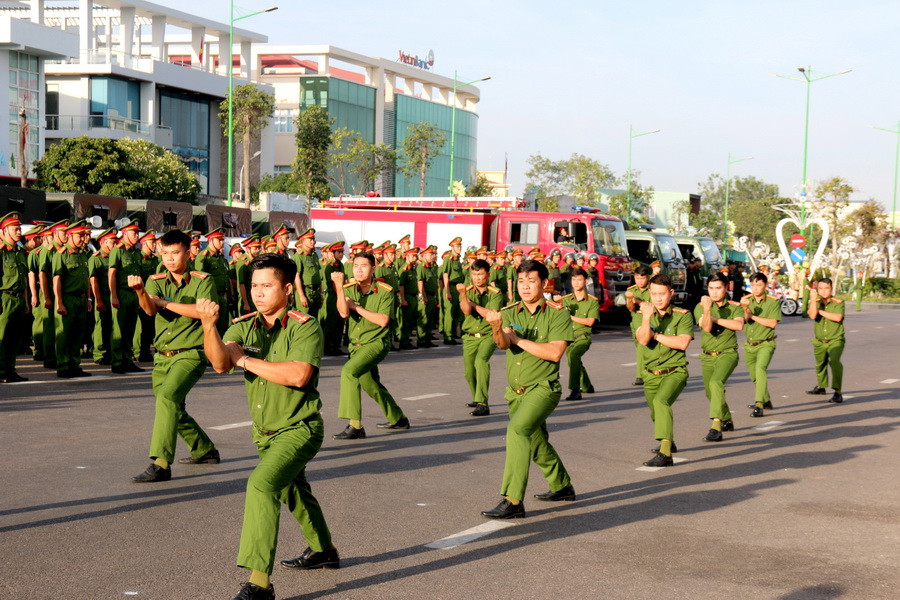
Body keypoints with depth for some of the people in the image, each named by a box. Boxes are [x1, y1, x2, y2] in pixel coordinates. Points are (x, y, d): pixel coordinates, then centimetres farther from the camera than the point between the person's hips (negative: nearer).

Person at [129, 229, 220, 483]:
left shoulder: (202, 280, -4)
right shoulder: (157, 281, 5)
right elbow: (150, 309, -14)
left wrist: (165, 302, -17)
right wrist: (140, 292, -37)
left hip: (190, 354, -6)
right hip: (163, 357, 6)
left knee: (167, 397, -27)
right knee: (174, 410, 18)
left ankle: (161, 464, -29)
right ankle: (205, 451, 42)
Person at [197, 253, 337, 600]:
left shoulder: (305, 327, -17)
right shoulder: (244, 327, -2)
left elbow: (298, 375, -31)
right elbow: (220, 364, -19)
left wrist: (245, 360, -22)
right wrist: (209, 327, -38)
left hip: (298, 430, -8)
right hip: (265, 432, 8)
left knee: (262, 485, -28)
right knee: (291, 490, 27)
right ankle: (323, 550, 53)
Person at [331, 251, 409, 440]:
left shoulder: (385, 291, -12)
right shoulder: (349, 289, -1)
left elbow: (383, 320, -22)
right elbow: (344, 313, -18)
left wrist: (356, 307, -18)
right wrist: (339, 287, -29)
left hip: (377, 342, -7)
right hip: (356, 344, 7)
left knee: (349, 371, -28)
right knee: (371, 385, 22)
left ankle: (355, 426, -29)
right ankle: (398, 419, 45)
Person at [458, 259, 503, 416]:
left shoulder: (495, 293, -3)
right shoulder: (467, 291, 5)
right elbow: (466, 311, -13)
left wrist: (474, 305, -10)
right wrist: (462, 294, -28)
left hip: (488, 335, -4)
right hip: (470, 337, 4)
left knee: (481, 361, -29)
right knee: (469, 372, 9)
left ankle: (483, 404, -32)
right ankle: (477, 399, 38)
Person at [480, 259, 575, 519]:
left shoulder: (558, 314, -9)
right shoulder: (509, 313, 1)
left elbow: (555, 352, -20)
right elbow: (504, 344, -17)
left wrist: (519, 340, -16)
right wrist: (497, 330, -40)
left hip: (543, 388, -6)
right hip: (516, 390, 6)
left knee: (518, 430, -27)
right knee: (536, 442, 23)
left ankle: (513, 502, -28)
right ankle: (562, 486, 48)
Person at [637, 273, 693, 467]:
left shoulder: (682, 315, -6)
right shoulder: (645, 314, 3)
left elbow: (682, 342, -20)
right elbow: (643, 340, -14)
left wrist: (655, 335, -13)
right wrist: (646, 317, -28)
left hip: (674, 372, -5)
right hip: (651, 375, 5)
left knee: (661, 402, -31)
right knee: (656, 414, 21)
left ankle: (665, 453, -37)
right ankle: (669, 442, 52)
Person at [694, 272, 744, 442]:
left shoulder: (734, 307, -2)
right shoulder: (700, 307, -1)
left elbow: (739, 325, -22)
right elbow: (707, 327, -19)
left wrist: (715, 319, -18)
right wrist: (707, 309, -35)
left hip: (728, 353, -4)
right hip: (707, 357, 4)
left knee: (716, 383, -29)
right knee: (711, 394, 17)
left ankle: (716, 427, -36)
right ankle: (727, 421, 45)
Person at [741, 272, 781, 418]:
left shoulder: (773, 302, -6)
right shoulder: (747, 300, 4)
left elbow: (773, 323, -15)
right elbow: (743, 320, -9)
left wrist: (753, 316, -16)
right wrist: (745, 309, -29)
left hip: (765, 344, -5)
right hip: (749, 345, 5)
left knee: (760, 368, -28)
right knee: (755, 377, 17)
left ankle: (759, 405, -33)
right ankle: (766, 401, 40)